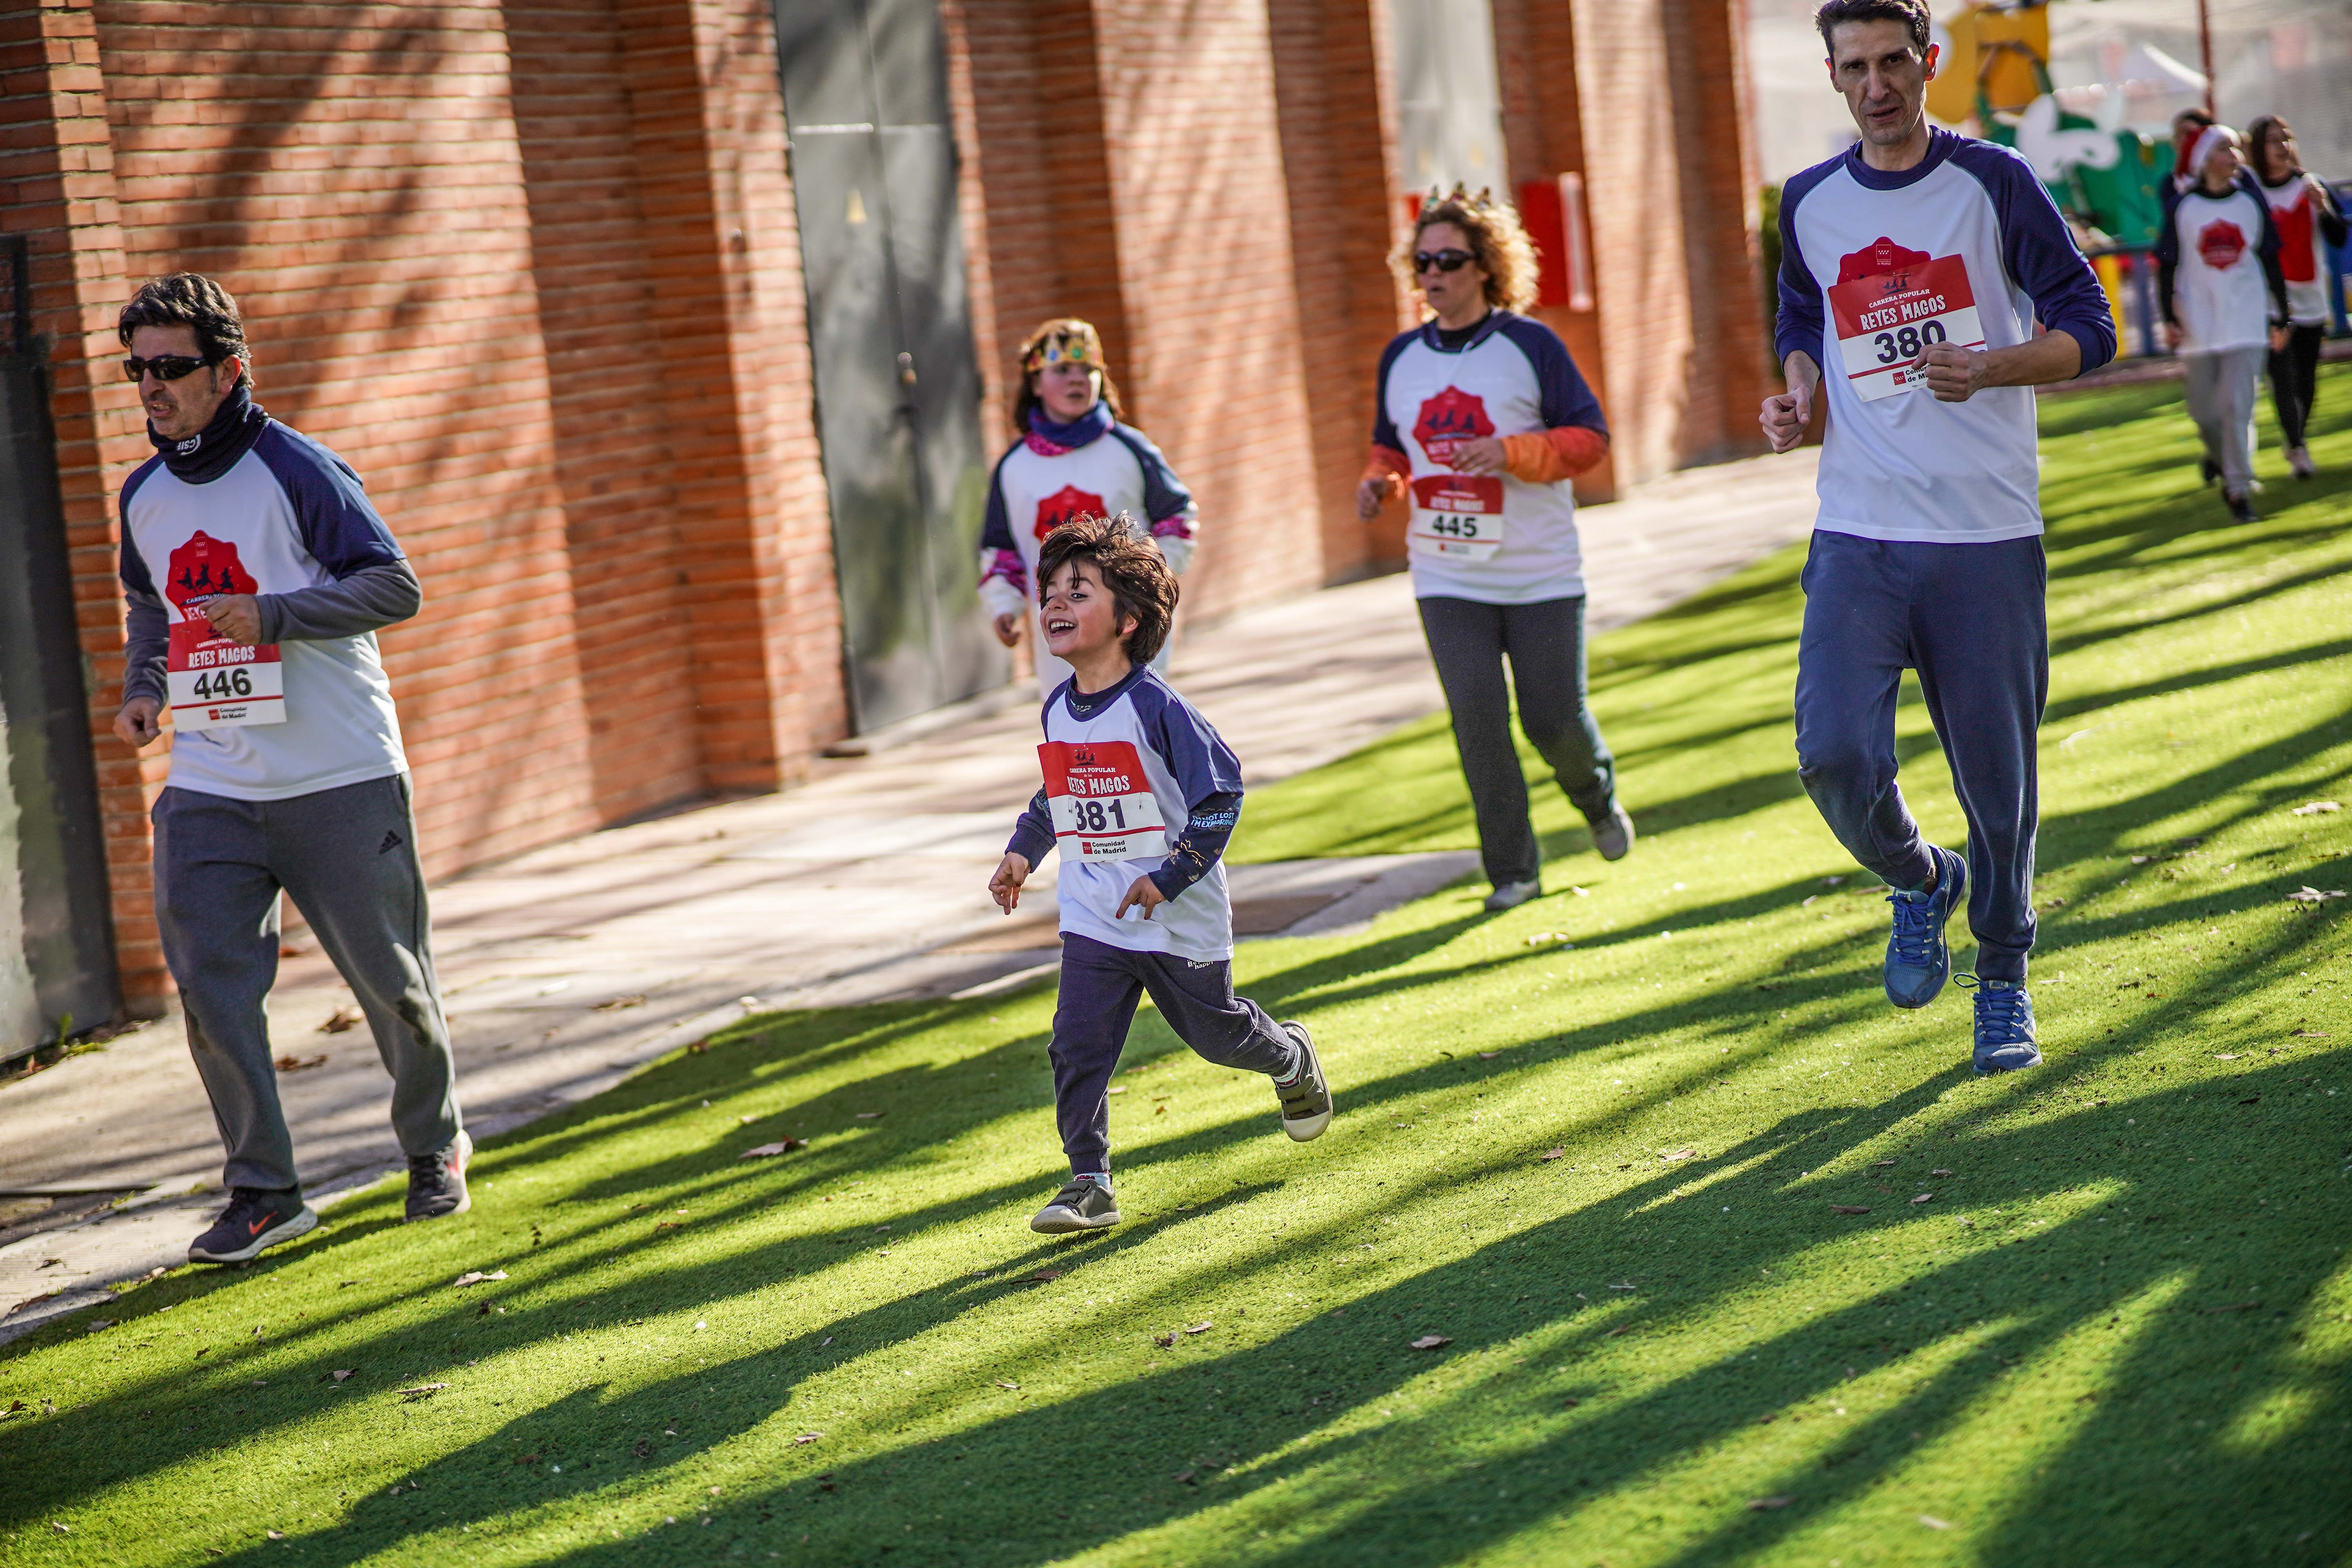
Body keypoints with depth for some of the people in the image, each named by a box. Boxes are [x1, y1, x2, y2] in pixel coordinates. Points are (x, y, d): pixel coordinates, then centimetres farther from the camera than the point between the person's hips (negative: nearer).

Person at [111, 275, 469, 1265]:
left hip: (341, 779, -5)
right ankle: (263, 1191, 2)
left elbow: (396, 587, -14)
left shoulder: (296, 470, -10)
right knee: (210, 985, -7)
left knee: (388, 975, 4)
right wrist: (144, 690, 8)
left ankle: (435, 1147, 28)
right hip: (209, 787, 5)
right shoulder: (143, 495, 9)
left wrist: (271, 614, -23)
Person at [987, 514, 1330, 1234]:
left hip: (1179, 912, -5)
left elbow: (1221, 792, -16)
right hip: (1093, 917, 5)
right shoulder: (1058, 710, 3)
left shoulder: (1156, 708, -18)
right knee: (1078, 1044, -7)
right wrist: (1023, 851, 10)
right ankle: (1089, 1184, -3)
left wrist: (1170, 877, -20)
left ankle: (1293, 1059, 45)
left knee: (1215, 1031, 13)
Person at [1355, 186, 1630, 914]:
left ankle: (1599, 800, 35)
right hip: (1448, 580, 3)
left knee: (1554, 718, 0)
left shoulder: (1530, 345, -5)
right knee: (1476, 715, -9)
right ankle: (1512, 868, 4)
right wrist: (1381, 480, -3)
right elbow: (1392, 447, 20)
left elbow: (1590, 436, -7)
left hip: (1543, 576, -3)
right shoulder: (1401, 358, 8)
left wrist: (1511, 453, -22)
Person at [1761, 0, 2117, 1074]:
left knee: (1996, 775, 3)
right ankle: (1919, 881, 16)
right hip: (1857, 536, 2)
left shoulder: (1992, 182, -1)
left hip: (1988, 535, -2)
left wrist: (1990, 367, -19)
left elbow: (2086, 329, 0)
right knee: (1835, 755, -15)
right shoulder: (1809, 203, 9)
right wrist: (1798, 393, 4)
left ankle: (2003, 982, 23)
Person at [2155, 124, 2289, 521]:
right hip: (2198, 325, 0)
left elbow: (2271, 262, 11)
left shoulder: (2252, 202, 5)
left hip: (2246, 322, 0)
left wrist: (2280, 318, 11)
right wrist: (2169, 319, -5)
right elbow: (2166, 266, 3)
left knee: (2237, 406, -11)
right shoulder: (2181, 208, 0)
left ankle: (2239, 488, -4)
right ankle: (2219, 455, 39)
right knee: (2203, 410, 8)